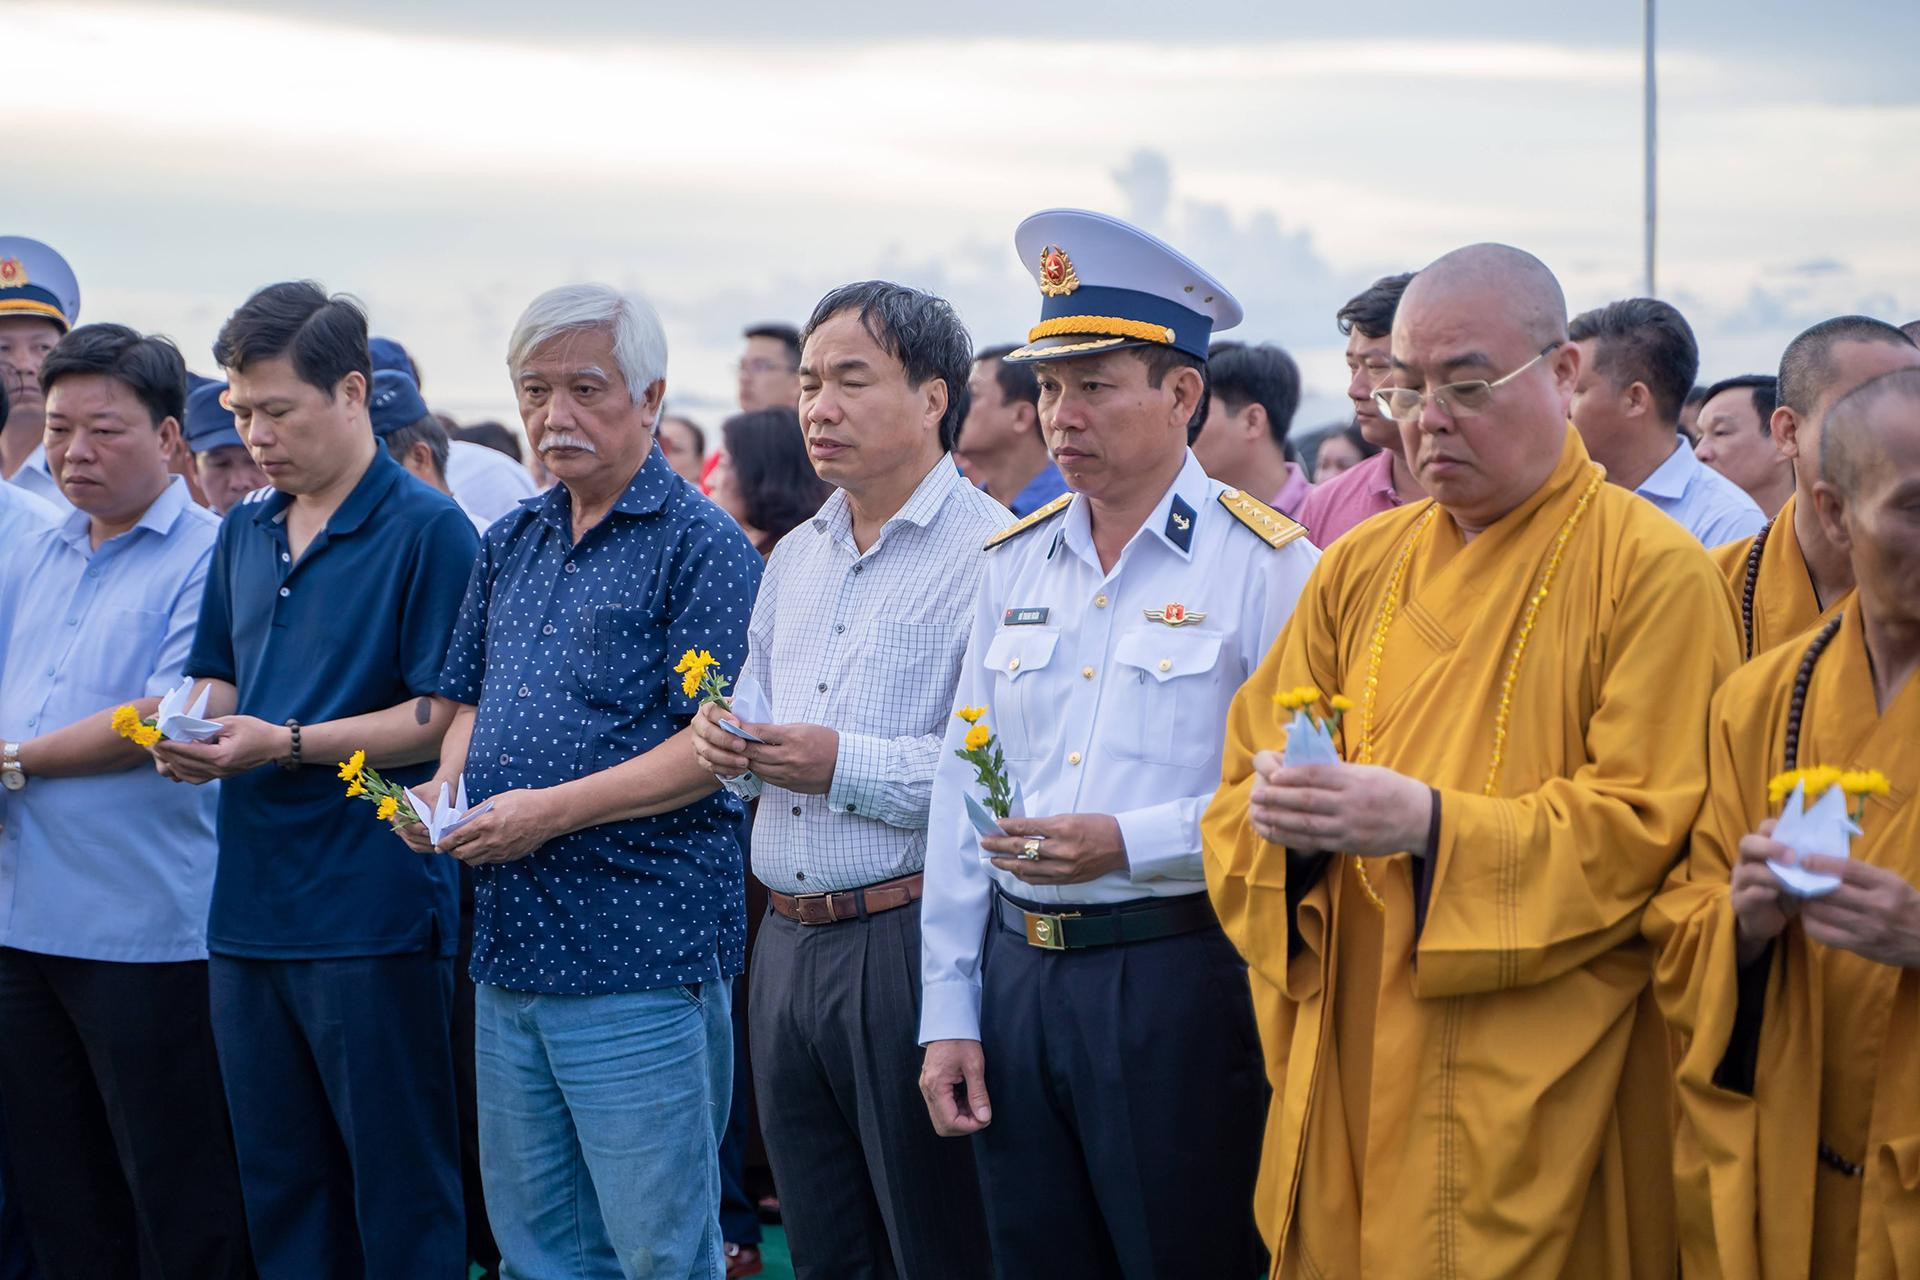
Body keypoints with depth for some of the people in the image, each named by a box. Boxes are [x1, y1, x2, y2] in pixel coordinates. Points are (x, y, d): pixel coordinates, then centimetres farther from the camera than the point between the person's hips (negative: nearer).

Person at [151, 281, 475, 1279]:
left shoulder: (427, 530, -8)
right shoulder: (243, 533, 14)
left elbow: (447, 713, -13)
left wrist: (288, 744, -19)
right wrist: (195, 736, 0)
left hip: (373, 906, -7)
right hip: (249, 900, 7)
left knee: (400, 1194, -1)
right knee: (277, 1185, 13)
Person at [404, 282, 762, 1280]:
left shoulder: (701, 546, -8)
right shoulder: (511, 545, 15)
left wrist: (553, 809, -20)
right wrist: (445, 791, 2)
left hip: (638, 954, -7)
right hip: (510, 938, 8)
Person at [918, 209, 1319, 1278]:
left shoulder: (1264, 565, -7)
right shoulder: (1014, 565, 12)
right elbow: (961, 795, 13)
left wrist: (1132, 844, -19)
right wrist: (949, 1015, 9)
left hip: (1182, 983, -6)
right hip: (1020, 977, 6)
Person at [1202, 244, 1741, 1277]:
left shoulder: (1652, 572, -5)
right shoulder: (1361, 568, 12)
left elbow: (1648, 825, -12)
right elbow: (1245, 784, 10)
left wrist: (1433, 825, -24)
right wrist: (1283, 815, -15)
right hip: (1351, 1071, 5)